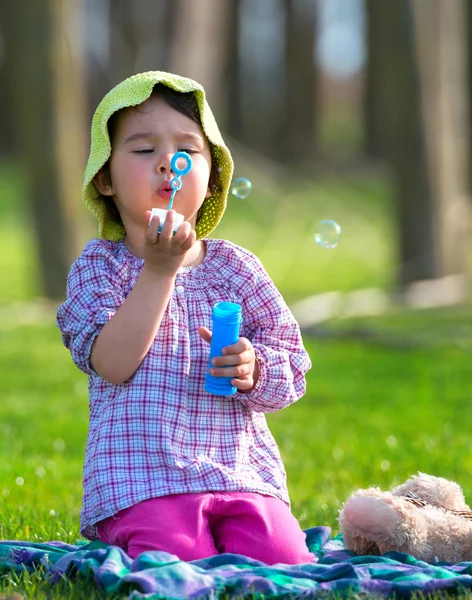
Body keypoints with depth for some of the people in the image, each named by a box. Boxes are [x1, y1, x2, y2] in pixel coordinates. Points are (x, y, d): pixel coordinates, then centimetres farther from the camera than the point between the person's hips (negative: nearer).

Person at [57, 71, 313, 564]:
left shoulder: (236, 268, 10)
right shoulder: (99, 266, 4)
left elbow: (291, 375, 9)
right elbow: (112, 364, -12)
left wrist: (253, 371, -15)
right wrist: (158, 270, -17)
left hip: (242, 469, 3)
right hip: (142, 481, -3)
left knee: (283, 560, -21)